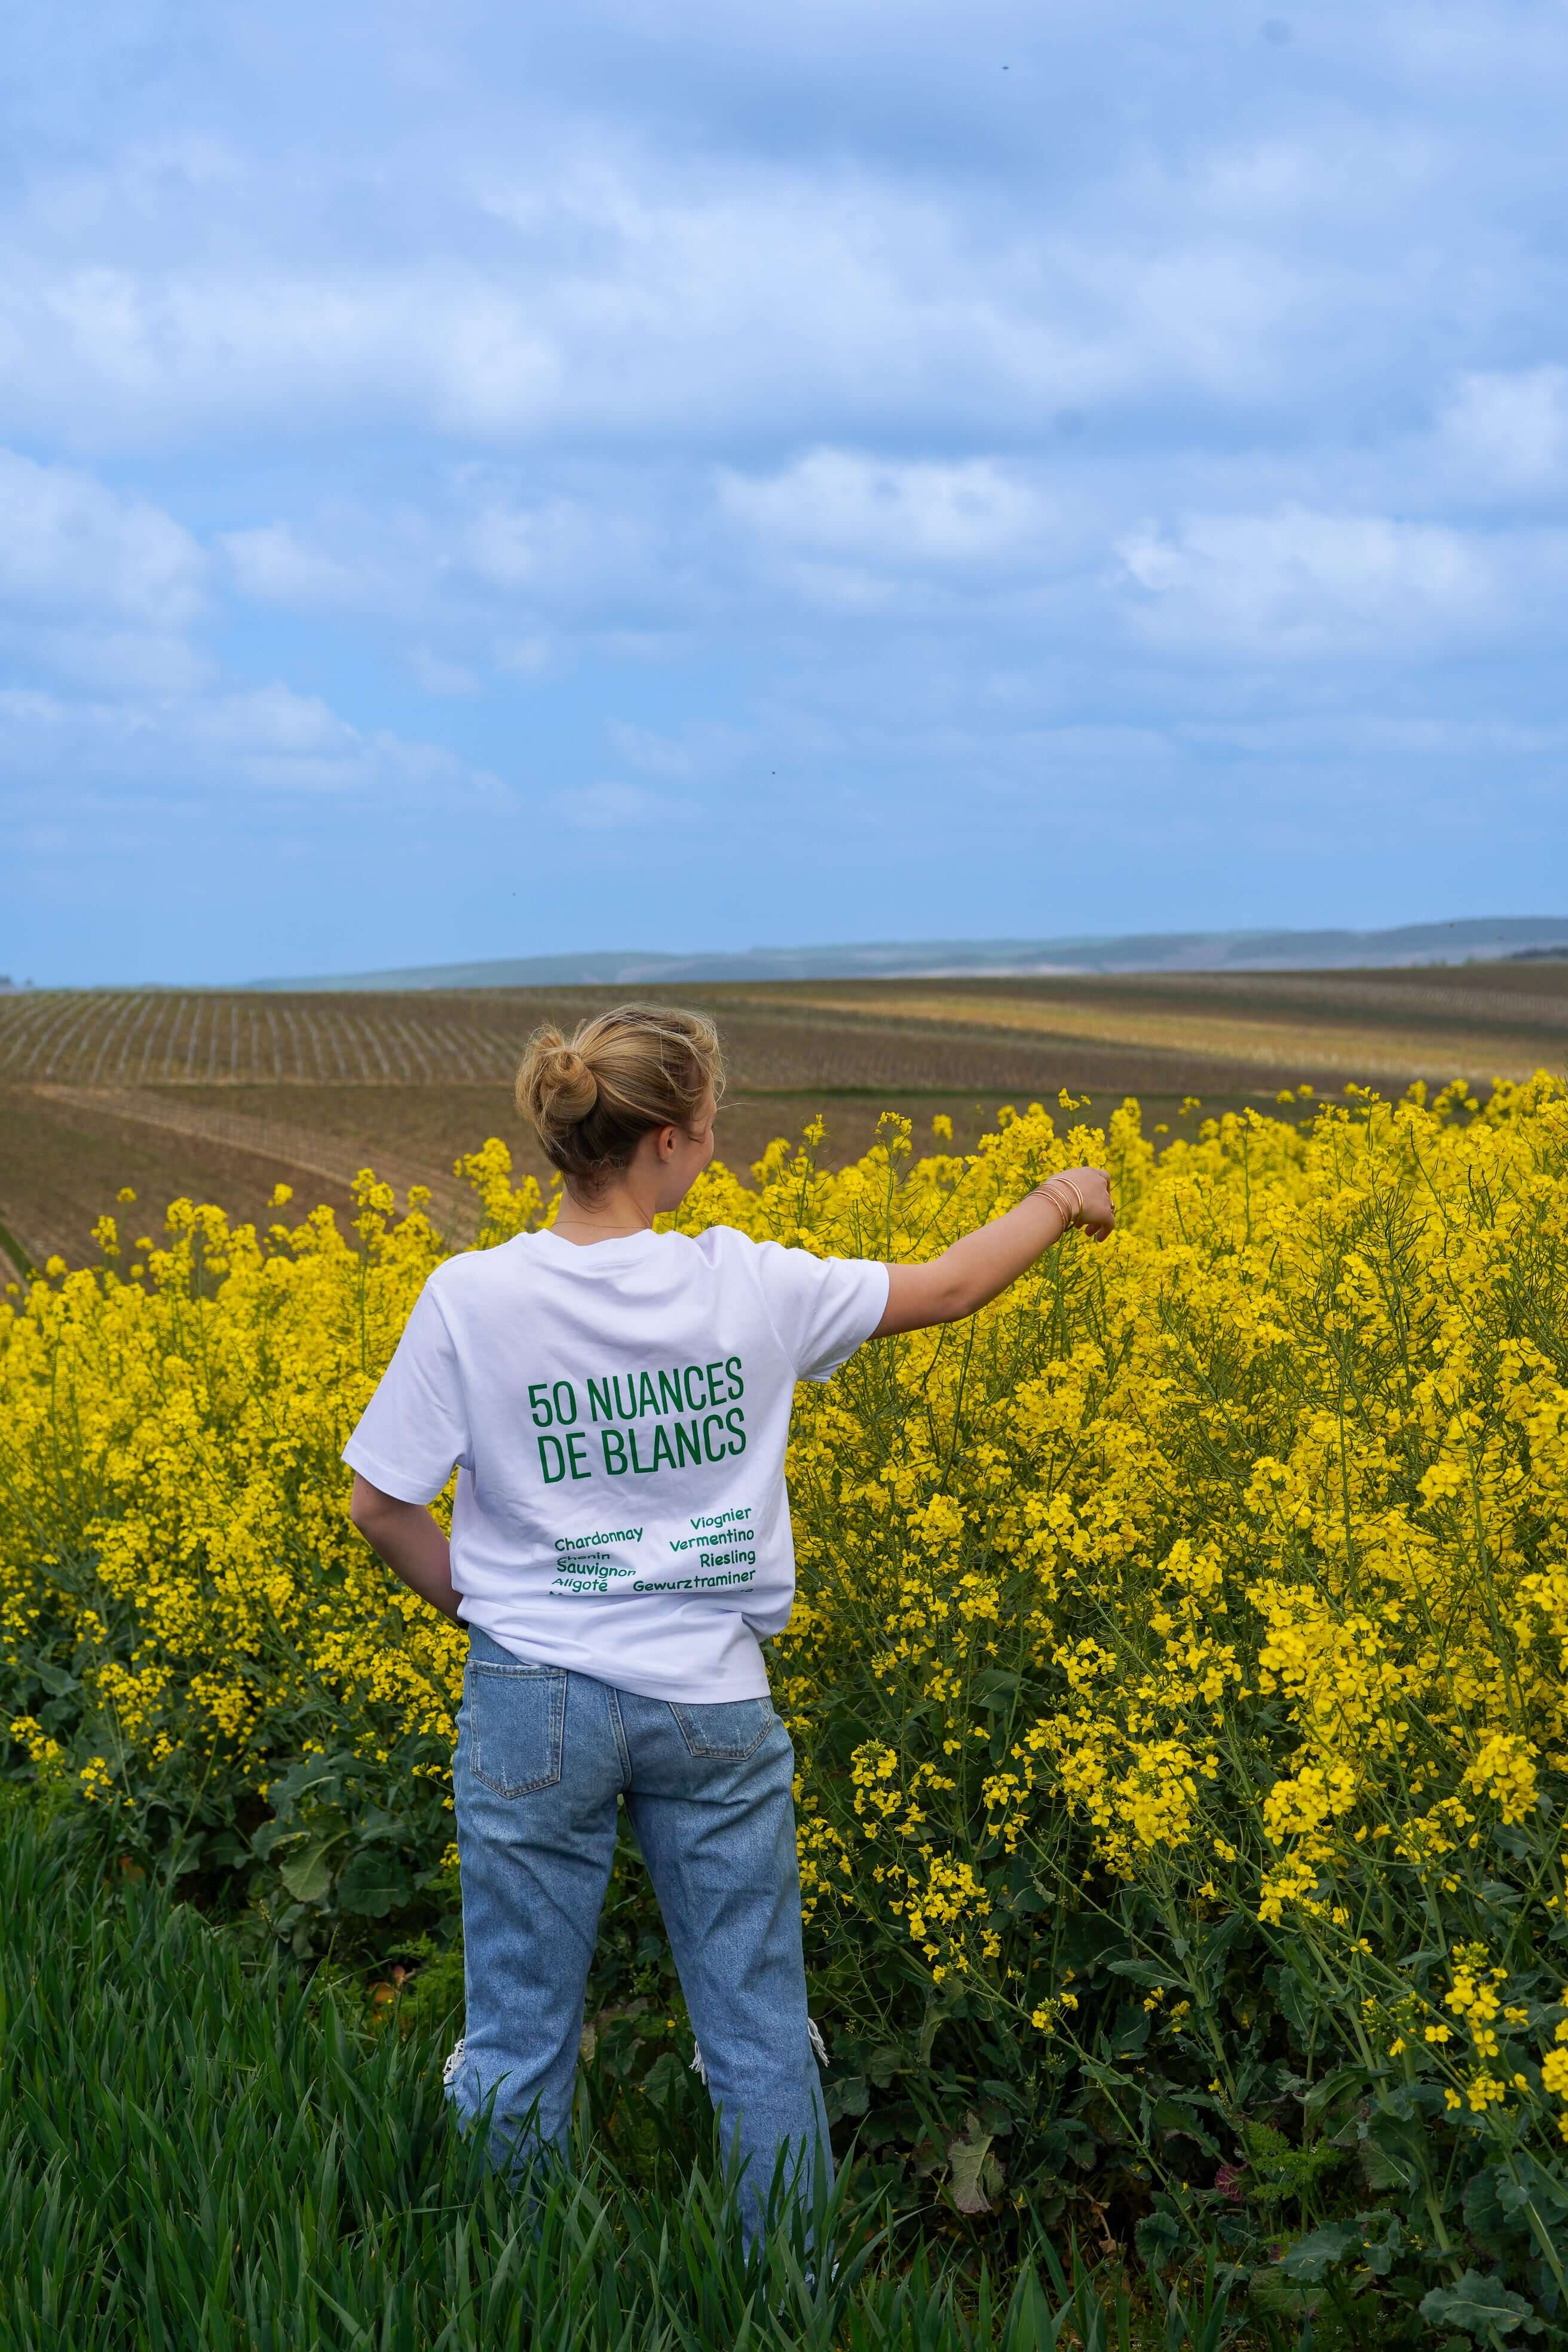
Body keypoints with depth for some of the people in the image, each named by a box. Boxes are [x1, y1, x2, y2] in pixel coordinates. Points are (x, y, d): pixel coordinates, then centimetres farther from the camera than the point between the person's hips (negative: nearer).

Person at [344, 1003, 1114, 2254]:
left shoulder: (473, 1298, -12)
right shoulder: (747, 1286, -10)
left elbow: (383, 1505, -6)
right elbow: (946, 1288, 5)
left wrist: (488, 1603, 10)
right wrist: (1058, 1202, 22)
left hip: (538, 1697, 0)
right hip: (714, 1701, 1)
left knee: (521, 2033, 11)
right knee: (761, 2028, 15)